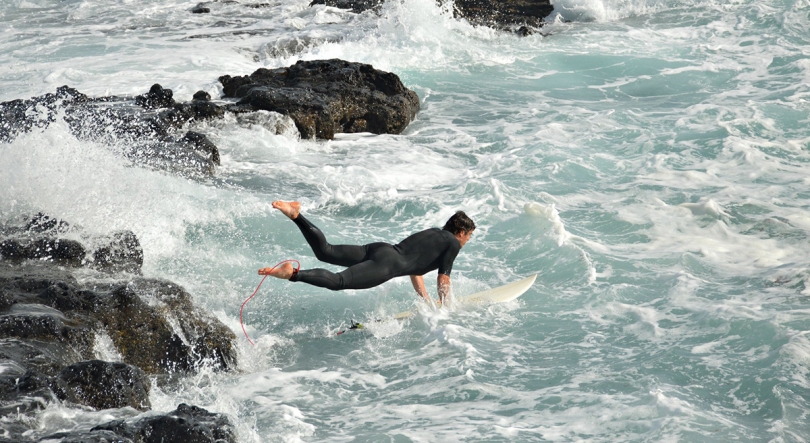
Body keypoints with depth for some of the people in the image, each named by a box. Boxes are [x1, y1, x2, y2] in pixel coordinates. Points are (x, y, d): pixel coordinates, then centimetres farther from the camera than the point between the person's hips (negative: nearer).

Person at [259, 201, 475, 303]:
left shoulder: (433, 233, 32)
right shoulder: (453, 244, 6)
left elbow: (415, 269, 37)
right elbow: (443, 279, 2)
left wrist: (426, 300, 36)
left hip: (378, 248, 8)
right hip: (387, 265, -8)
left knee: (324, 251, 4)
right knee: (338, 281, -23)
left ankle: (295, 214, -9)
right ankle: (293, 273, -41)